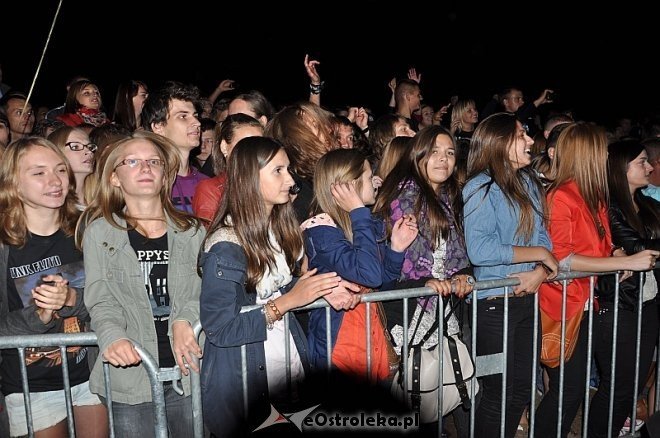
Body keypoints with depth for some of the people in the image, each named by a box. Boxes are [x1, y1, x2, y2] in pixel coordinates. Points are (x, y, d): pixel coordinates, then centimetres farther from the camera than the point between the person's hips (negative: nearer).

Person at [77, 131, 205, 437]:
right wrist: (112, 336, -23)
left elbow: (205, 290, 3)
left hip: (187, 371, 2)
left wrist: (184, 321, -17)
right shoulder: (100, 232, 3)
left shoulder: (191, 231, 8)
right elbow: (100, 300, -4)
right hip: (131, 375, -2)